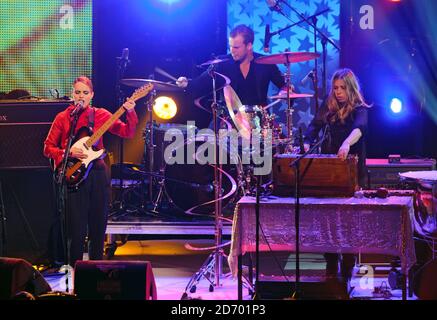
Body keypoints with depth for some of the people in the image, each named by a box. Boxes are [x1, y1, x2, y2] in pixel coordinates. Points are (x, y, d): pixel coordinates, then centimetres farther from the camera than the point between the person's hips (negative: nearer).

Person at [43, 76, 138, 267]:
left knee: (98, 227, 8)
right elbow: (48, 148, 3)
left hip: (97, 174, 2)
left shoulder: (100, 115, 6)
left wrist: (130, 113, -18)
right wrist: (68, 153, -13)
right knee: (78, 230, -6)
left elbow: (127, 133, -1)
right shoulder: (62, 118, 2)